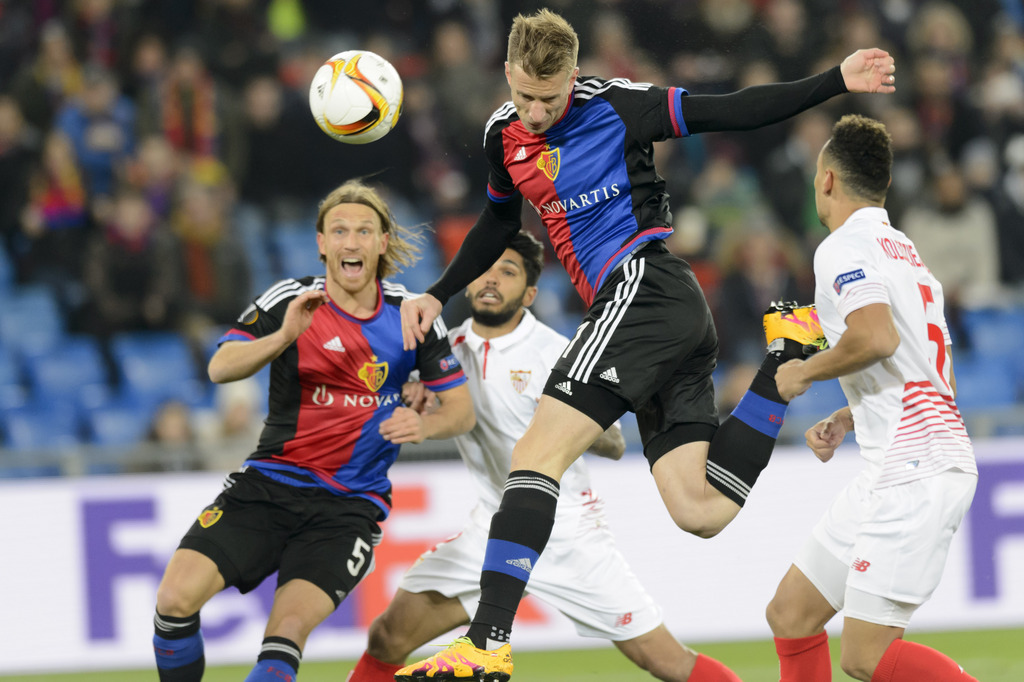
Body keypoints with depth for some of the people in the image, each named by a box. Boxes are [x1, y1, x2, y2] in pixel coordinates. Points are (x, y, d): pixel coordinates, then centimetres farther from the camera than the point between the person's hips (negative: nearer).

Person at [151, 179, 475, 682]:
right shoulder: (290, 300, -2)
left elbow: (461, 409, 4)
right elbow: (220, 368, -13)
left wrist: (424, 424, -18)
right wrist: (284, 336, -30)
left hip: (349, 505, -1)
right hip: (269, 484, 1)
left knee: (288, 629, -24)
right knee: (176, 596, -17)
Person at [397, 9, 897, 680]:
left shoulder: (615, 105, -5)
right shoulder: (503, 135, 16)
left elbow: (732, 113, -2)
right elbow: (500, 220, 34)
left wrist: (835, 82, -9)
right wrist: (437, 295, 27)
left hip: (644, 286, -8)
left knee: (537, 453, -16)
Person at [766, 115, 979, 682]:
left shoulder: (844, 246, -8)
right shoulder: (901, 248, 22)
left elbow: (878, 337, -26)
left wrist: (806, 372, -8)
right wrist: (845, 420, 21)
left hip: (915, 471, -10)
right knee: (790, 615, 11)